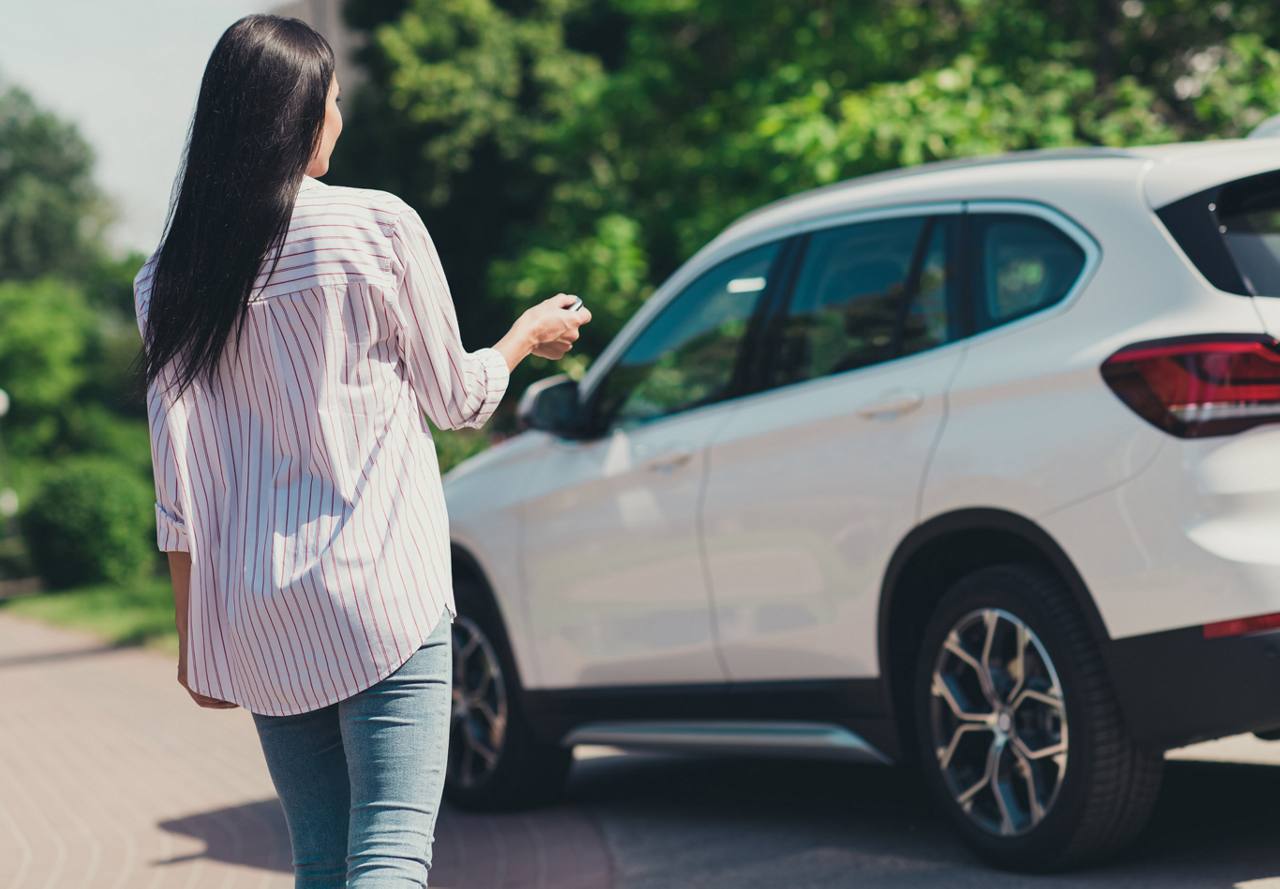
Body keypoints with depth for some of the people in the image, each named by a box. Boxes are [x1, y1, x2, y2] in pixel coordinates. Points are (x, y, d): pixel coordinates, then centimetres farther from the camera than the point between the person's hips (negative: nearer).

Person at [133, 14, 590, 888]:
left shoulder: (167, 281, 6)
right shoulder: (377, 226, -5)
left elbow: (179, 480, 5)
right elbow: (456, 398, 6)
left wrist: (194, 631, 13)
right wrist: (530, 334, 26)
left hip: (253, 615, 5)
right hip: (382, 590, -4)